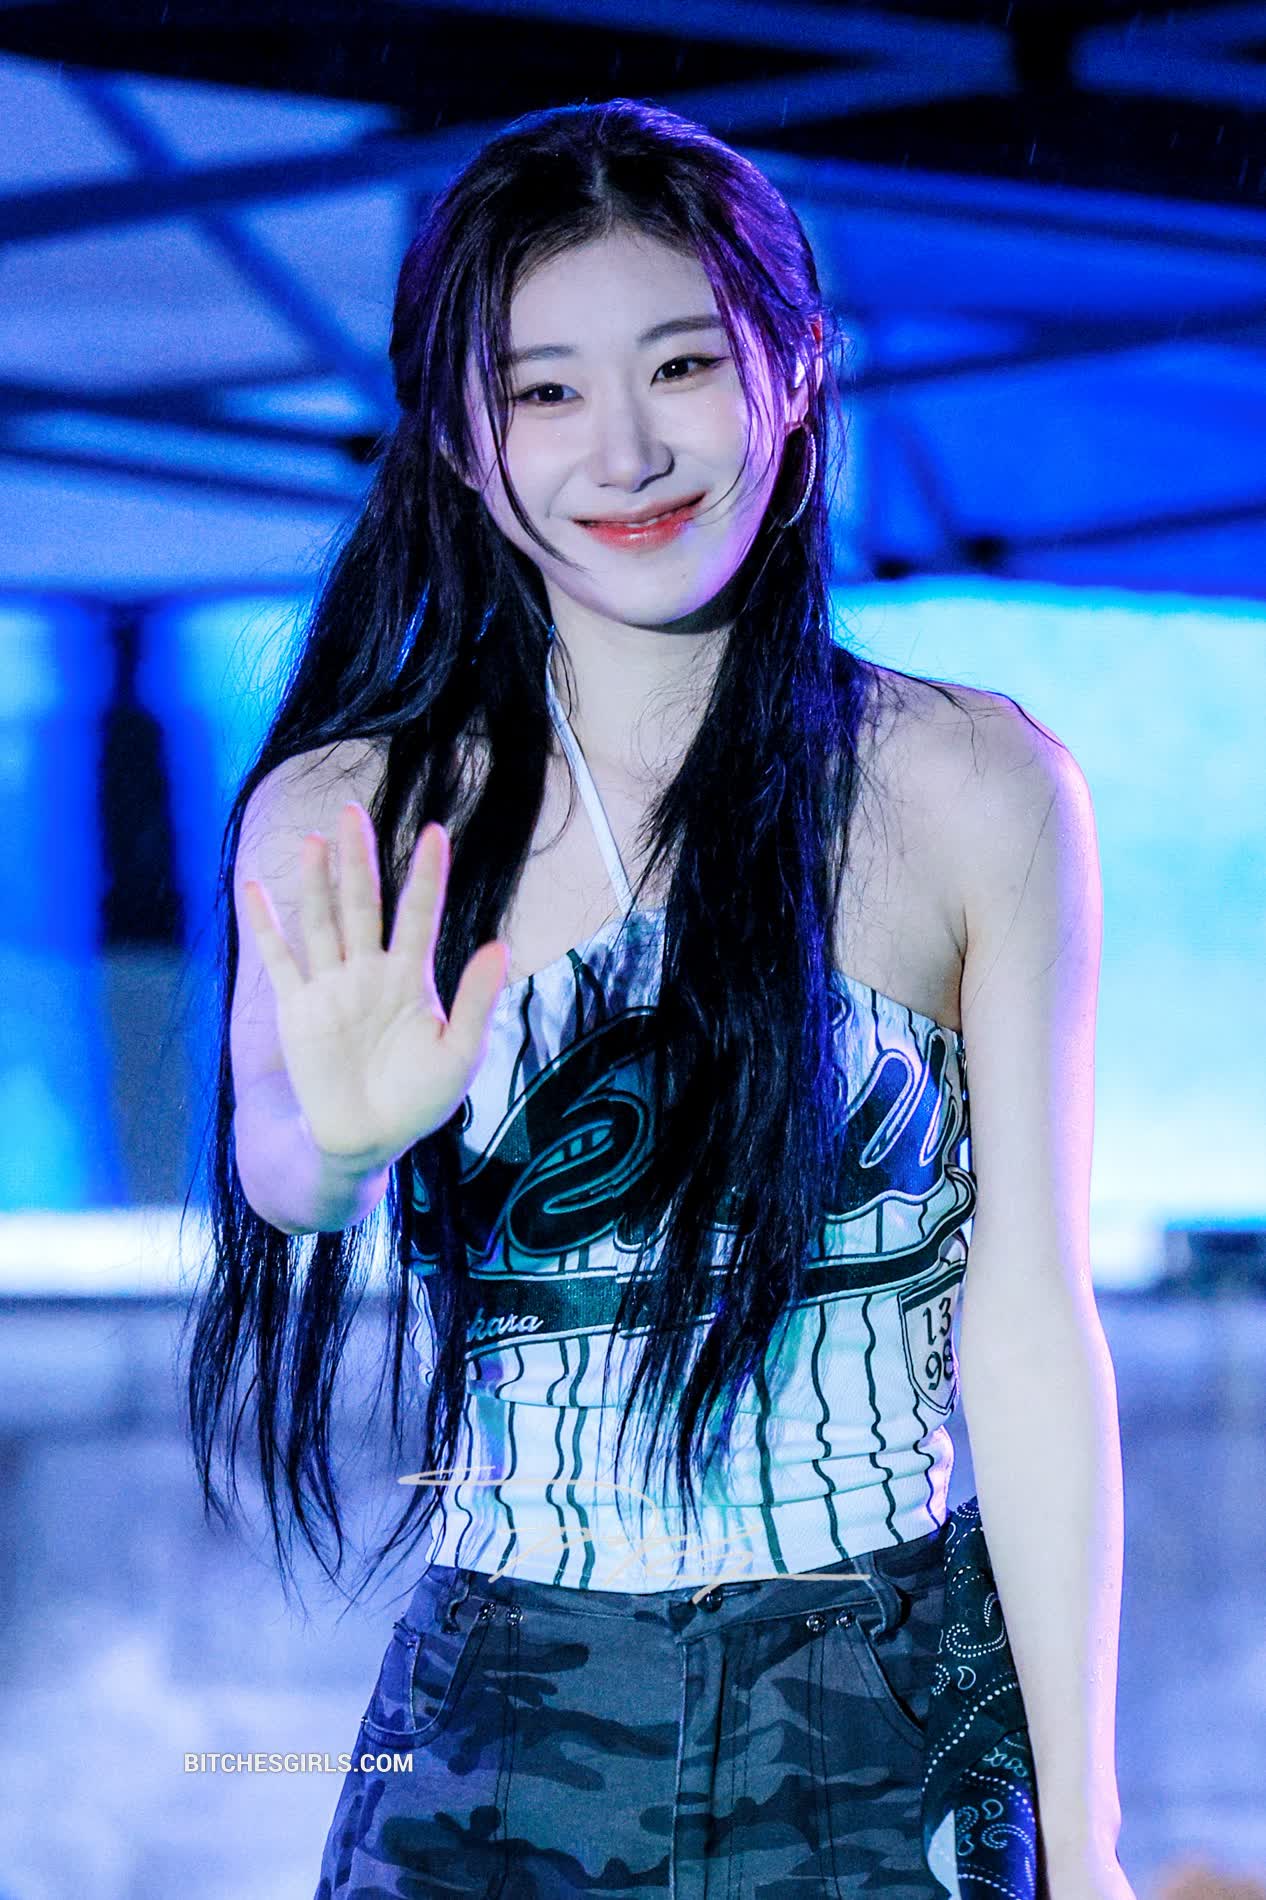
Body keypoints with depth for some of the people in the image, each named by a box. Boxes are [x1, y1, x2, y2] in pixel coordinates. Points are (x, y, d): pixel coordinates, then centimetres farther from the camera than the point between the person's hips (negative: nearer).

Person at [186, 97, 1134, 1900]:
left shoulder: (972, 790, -2)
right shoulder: (346, 822, 1)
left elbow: (1029, 1337, -3)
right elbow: (277, 1164, -17)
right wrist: (347, 1131, -40)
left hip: (897, 1747, -1)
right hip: (492, 1748, 1)